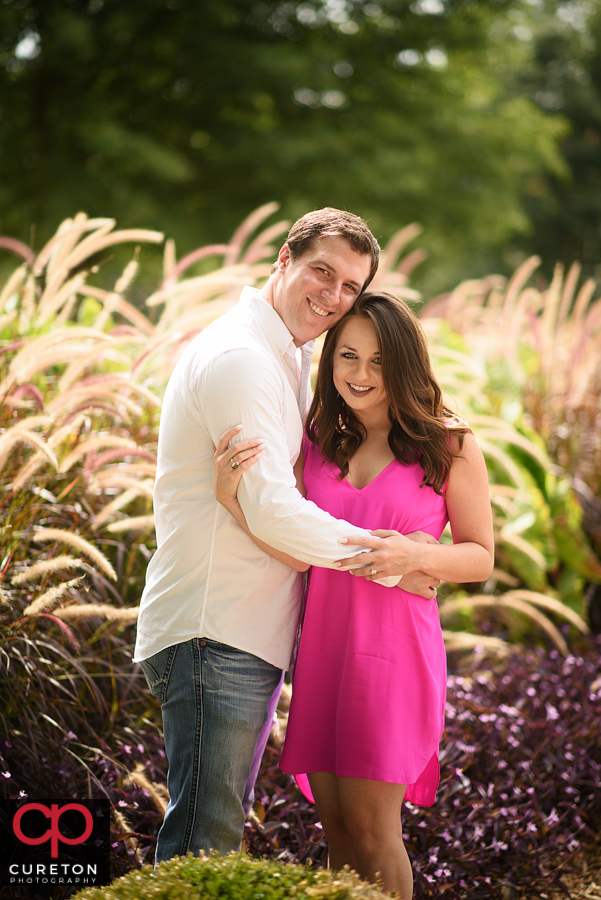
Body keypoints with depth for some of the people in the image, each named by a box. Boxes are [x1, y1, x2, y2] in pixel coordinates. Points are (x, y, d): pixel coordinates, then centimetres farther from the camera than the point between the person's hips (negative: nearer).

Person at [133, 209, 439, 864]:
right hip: (214, 635, -10)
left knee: (220, 830, 15)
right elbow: (273, 512, -19)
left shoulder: (290, 361, 20)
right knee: (202, 847, -8)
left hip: (252, 637, 10)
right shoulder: (239, 356, -14)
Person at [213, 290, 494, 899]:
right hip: (322, 642, 4)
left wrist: (414, 555, -18)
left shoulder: (449, 445, -3)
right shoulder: (317, 442, 7)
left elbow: (480, 557, 2)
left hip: (393, 647, -4)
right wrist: (230, 495, -19)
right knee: (335, 823, 10)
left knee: (370, 829, -2)